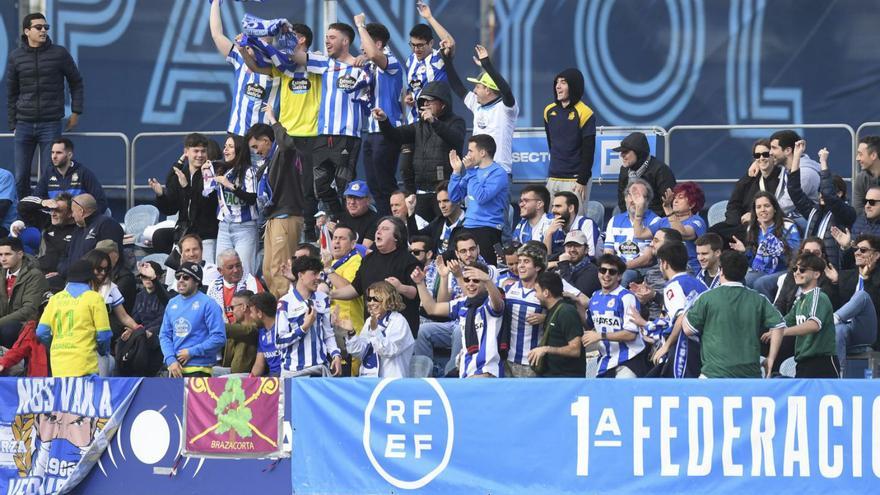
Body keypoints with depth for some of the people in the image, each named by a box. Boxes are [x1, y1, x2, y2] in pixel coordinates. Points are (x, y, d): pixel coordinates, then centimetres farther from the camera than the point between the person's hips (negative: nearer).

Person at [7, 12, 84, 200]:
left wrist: (76, 112, 4)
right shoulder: (16, 57, 4)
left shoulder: (59, 54, 0)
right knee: (20, 177, 2)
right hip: (24, 124, 2)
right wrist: (13, 123, 7)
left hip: (51, 124, -2)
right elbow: (11, 92, 10)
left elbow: (76, 83, 10)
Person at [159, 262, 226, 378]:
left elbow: (219, 338, -11)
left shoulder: (207, 304, -5)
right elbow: (165, 335, 13)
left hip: (198, 369, -6)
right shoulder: (172, 303, 13)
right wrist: (171, 360, -4)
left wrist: (191, 352, -12)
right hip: (174, 368, 6)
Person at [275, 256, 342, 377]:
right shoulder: (285, 303, -6)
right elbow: (279, 342, -8)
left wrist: (336, 355, 2)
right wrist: (304, 327, -13)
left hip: (321, 368, 4)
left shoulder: (323, 300, 10)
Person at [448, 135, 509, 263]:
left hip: (488, 229, -8)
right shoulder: (474, 171, 16)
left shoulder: (498, 173, -8)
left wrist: (470, 171, -14)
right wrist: (456, 171, 7)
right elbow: (454, 196, 16)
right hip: (468, 227, 8)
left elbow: (482, 197, -20)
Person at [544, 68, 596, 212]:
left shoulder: (584, 114, -9)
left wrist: (582, 182, -13)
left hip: (575, 179, -6)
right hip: (553, 178, 6)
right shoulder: (549, 111, 10)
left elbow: (588, 151, -10)